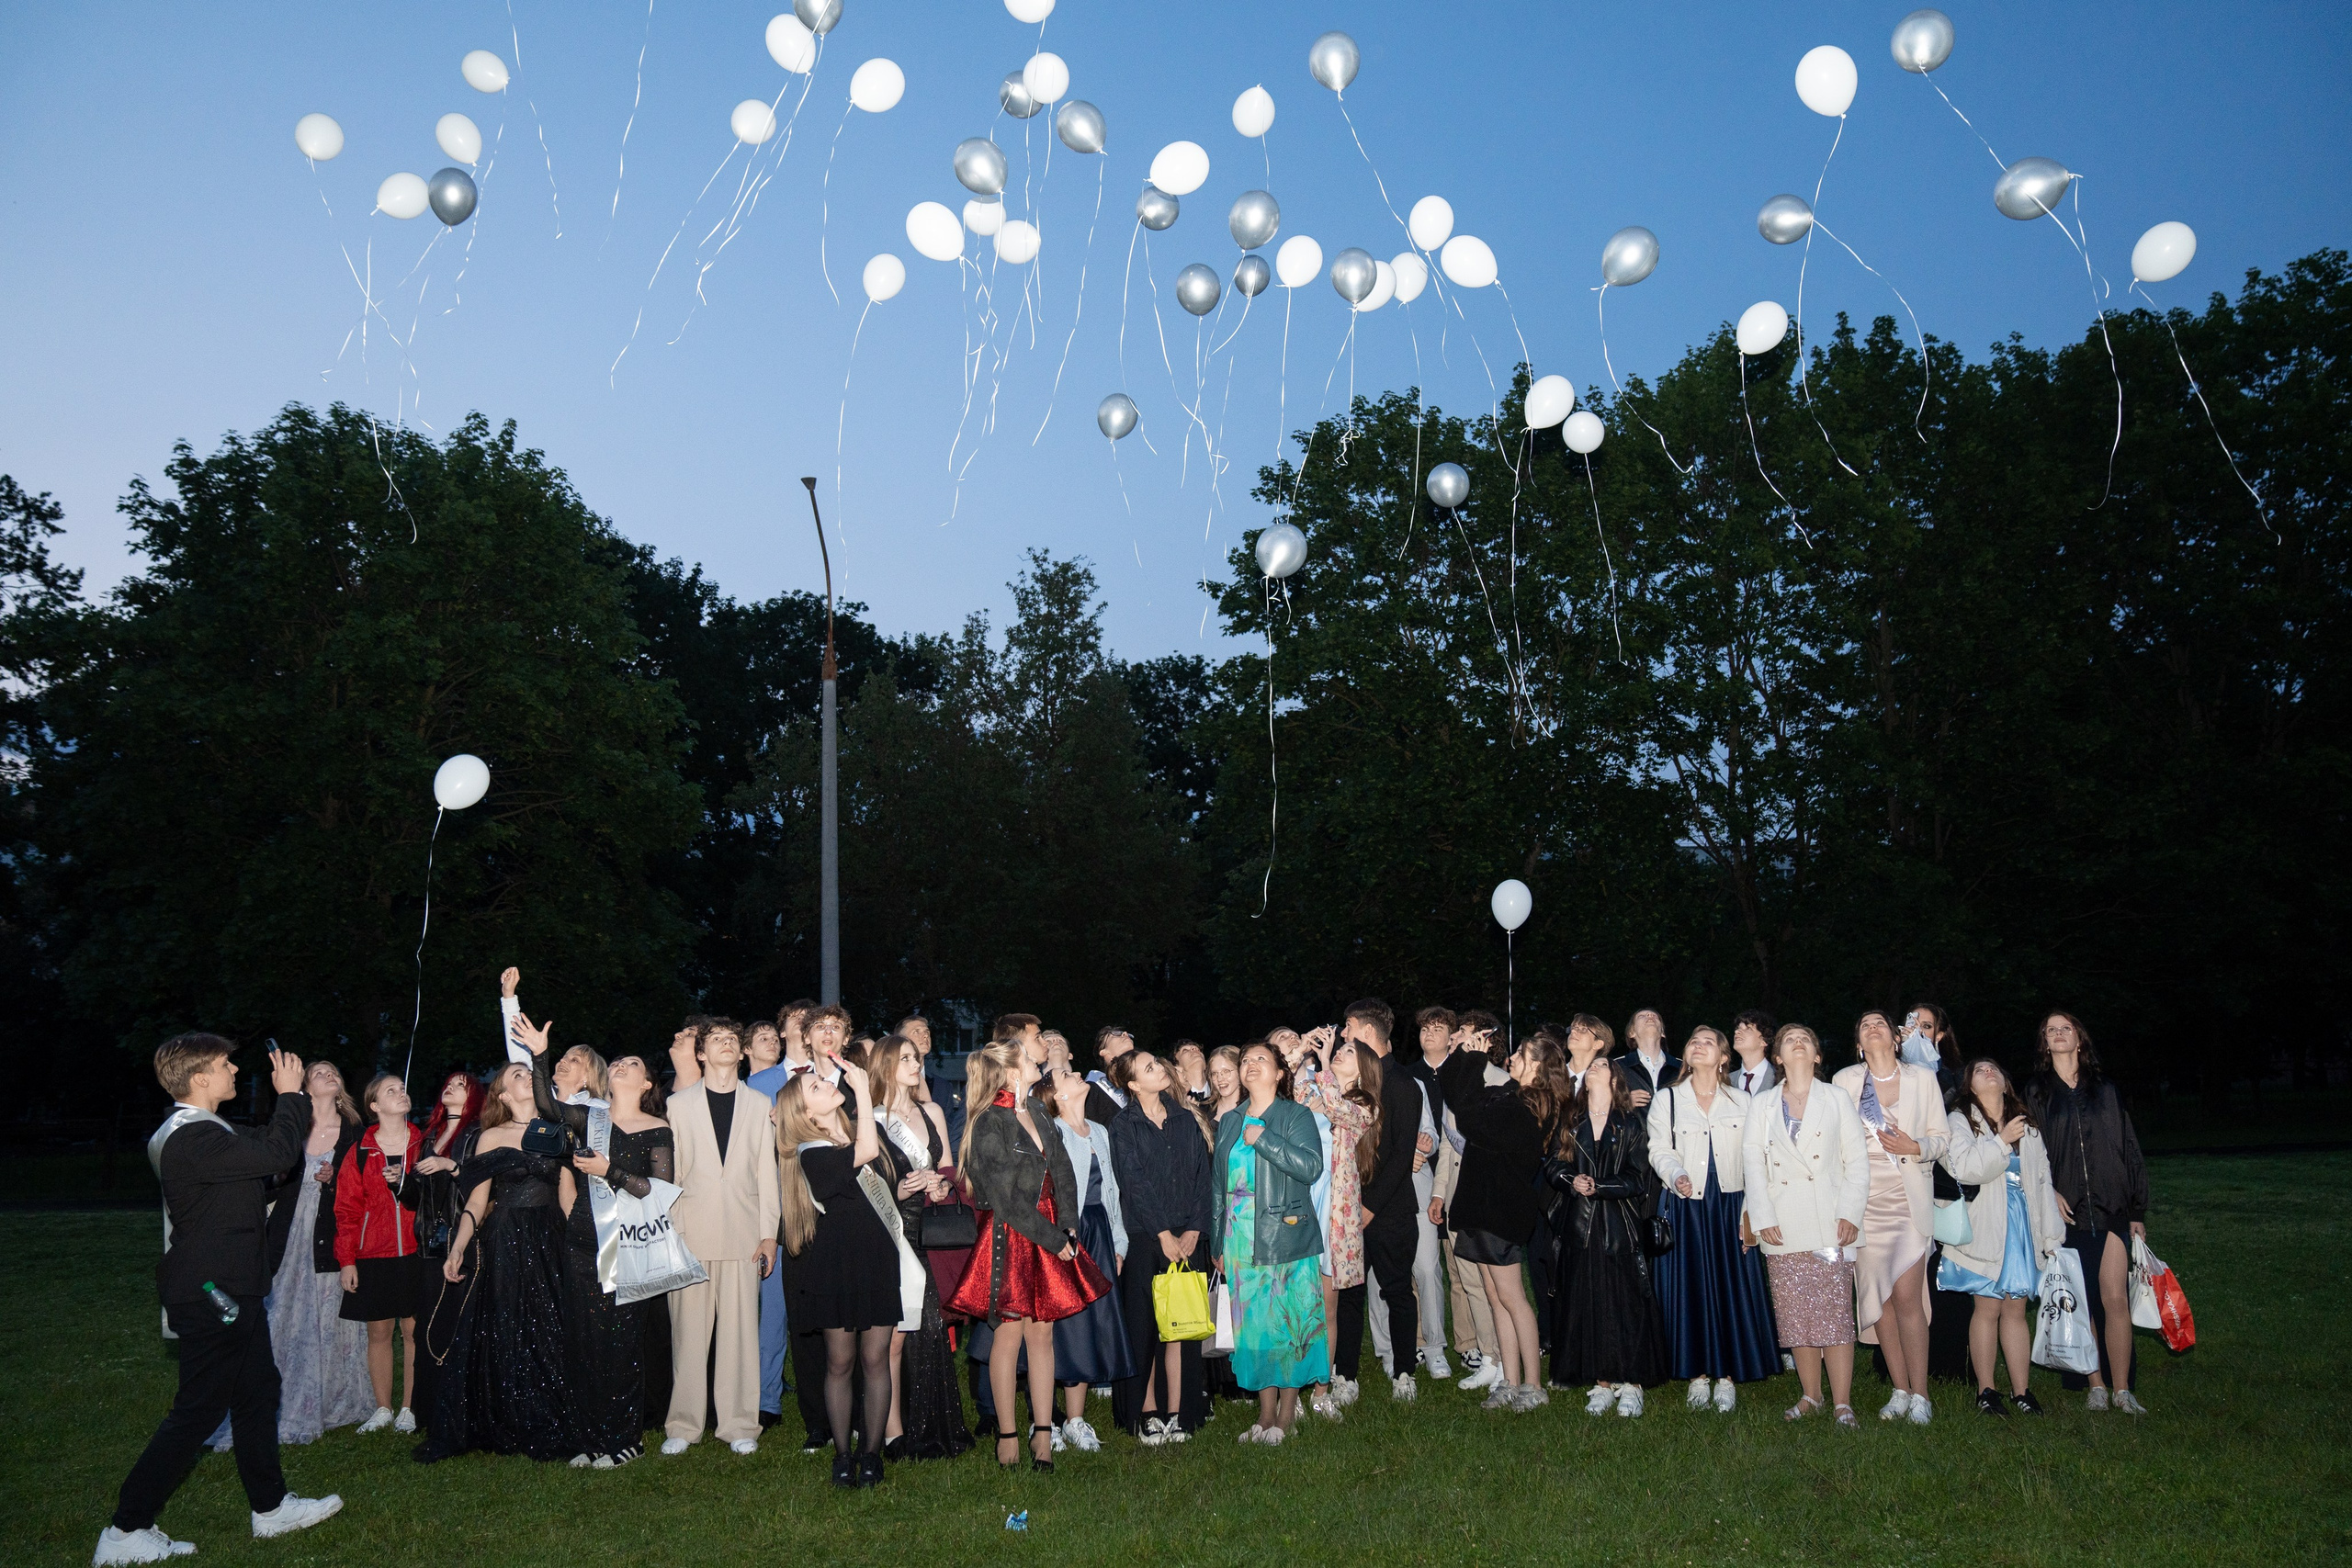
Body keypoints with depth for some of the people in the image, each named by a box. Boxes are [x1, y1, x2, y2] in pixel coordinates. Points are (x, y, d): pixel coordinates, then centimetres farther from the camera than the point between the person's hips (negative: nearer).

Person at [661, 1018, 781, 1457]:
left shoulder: (761, 1105, 11)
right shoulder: (679, 1104, 10)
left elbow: (766, 1173, 9)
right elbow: (670, 1171, 7)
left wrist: (769, 1233, 3)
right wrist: (668, 1231, 1)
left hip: (743, 1232, 1)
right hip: (692, 1231, 0)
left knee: (741, 1329, 1)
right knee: (689, 1329, 0)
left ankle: (739, 1424, 9)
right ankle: (683, 1424, 11)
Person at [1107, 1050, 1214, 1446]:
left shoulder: (1185, 1119, 11)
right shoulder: (1123, 1124, -1)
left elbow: (1202, 1176, 7)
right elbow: (1134, 1183, -7)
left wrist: (1194, 1229, -4)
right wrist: (1164, 1234, -11)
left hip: (1184, 1238, 3)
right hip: (1143, 1237, -3)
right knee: (1144, 1326, 0)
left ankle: (1177, 1414, 9)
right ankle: (1147, 1414, 8)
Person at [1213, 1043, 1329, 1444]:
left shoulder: (1295, 1115, 0)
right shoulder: (1229, 1122, 15)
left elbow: (1311, 1166, -15)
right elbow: (1218, 1185, 18)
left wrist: (1263, 1139, -16)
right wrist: (1217, 1242, 16)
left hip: (1286, 1238, -4)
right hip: (1241, 1242, 4)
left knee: (1288, 1323, -2)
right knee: (1253, 1326, 5)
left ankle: (1286, 1414, 9)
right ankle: (1266, 1415, 13)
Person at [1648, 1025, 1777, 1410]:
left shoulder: (1741, 1103, 9)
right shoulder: (1667, 1100, 7)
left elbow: (1752, 1160, 5)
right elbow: (1659, 1150, 0)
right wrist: (1676, 1174, -22)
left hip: (1729, 1206, 1)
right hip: (1684, 1207, -1)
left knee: (1732, 1287, 0)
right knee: (1689, 1289, 0)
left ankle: (1727, 1377, 9)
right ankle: (1698, 1375, 9)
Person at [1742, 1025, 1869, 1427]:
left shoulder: (1837, 1099, 10)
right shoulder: (1761, 1105, 13)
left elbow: (1857, 1159, 4)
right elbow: (1753, 1163, 6)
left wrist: (1850, 1213, -6)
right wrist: (1762, 1218, -4)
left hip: (1830, 1225, -2)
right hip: (1783, 1227, 2)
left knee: (1835, 1313, -7)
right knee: (1796, 1316, 3)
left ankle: (1842, 1403, -2)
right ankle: (1810, 1396, 14)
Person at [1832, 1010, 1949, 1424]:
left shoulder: (1923, 1078, 7)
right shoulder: (1844, 1080, 9)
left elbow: (1940, 1138, 7)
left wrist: (1915, 1148, -14)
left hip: (1909, 1199, -2)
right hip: (1864, 1199, 2)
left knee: (1906, 1296, -10)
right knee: (1878, 1298, 2)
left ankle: (1920, 1396, -2)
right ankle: (1900, 1391, 12)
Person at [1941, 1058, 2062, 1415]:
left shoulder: (2027, 1124, 15)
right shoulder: (1960, 1120, 2)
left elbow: (2043, 1180, 13)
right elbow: (1963, 1168, -14)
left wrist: (2051, 1235, 9)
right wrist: (2002, 1141, -16)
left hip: (2023, 1225, 4)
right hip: (1985, 1228, -4)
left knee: (2017, 1307, 5)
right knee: (1987, 1306, -3)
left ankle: (2020, 1389, 11)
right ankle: (1986, 1389, 5)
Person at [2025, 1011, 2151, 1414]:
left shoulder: (2104, 1090, 11)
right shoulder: (2037, 1091, 9)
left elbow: (2129, 1149, 10)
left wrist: (2138, 1211, 6)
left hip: (2111, 1208, 0)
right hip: (2066, 1210, 0)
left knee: (2115, 1299, -7)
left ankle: (2122, 1390, 0)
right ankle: (2097, 1385, 12)